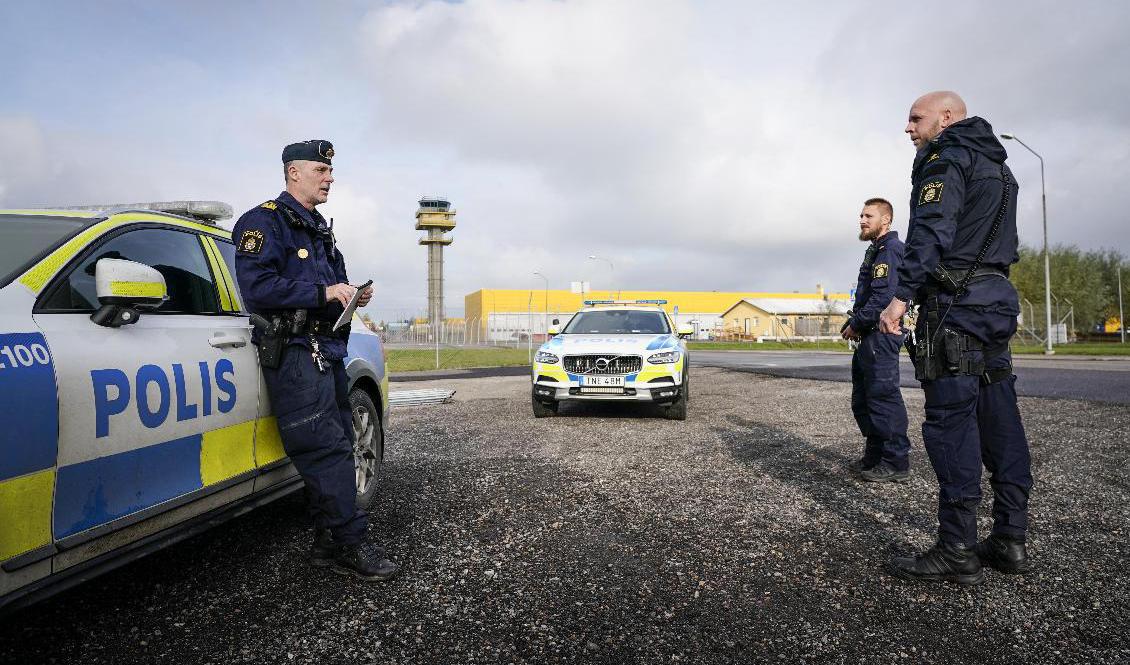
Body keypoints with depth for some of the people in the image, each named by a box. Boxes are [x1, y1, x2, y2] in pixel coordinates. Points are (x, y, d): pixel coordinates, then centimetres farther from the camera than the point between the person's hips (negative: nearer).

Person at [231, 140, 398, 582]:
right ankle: (349, 547, -5)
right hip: (293, 353, -9)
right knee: (327, 449, -12)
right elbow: (257, 287, -19)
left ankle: (328, 543, 17)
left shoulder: (318, 229, 23)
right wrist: (322, 293, -20)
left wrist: (351, 296, 9)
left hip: (328, 352, 9)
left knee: (338, 448, 9)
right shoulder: (264, 221, -5)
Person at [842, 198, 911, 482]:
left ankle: (896, 464, 0)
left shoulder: (889, 250, -11)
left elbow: (883, 296, -22)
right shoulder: (876, 250, 21)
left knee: (883, 397, -7)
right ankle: (875, 456, 25)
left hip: (881, 335, -11)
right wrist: (854, 325, 12)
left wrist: (856, 324, -13)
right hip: (870, 338, 11)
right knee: (862, 400, 15)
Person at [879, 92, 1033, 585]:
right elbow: (1002, 243, 25)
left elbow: (931, 232, -19)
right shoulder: (996, 166, 25)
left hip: (954, 303, -9)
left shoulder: (946, 160, -4)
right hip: (997, 300, 10)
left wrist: (901, 296, -23)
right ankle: (1010, 540, 14)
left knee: (952, 420, -10)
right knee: (999, 420, 9)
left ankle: (958, 551, -8)